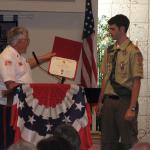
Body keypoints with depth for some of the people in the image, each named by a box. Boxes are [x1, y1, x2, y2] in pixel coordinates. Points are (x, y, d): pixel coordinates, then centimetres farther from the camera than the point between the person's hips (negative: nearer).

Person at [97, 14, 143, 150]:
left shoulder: (133, 51, -11)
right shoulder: (109, 51, 9)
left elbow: (136, 82, -13)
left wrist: (132, 108, -17)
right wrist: (100, 102, 11)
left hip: (125, 101, -6)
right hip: (109, 100, 6)